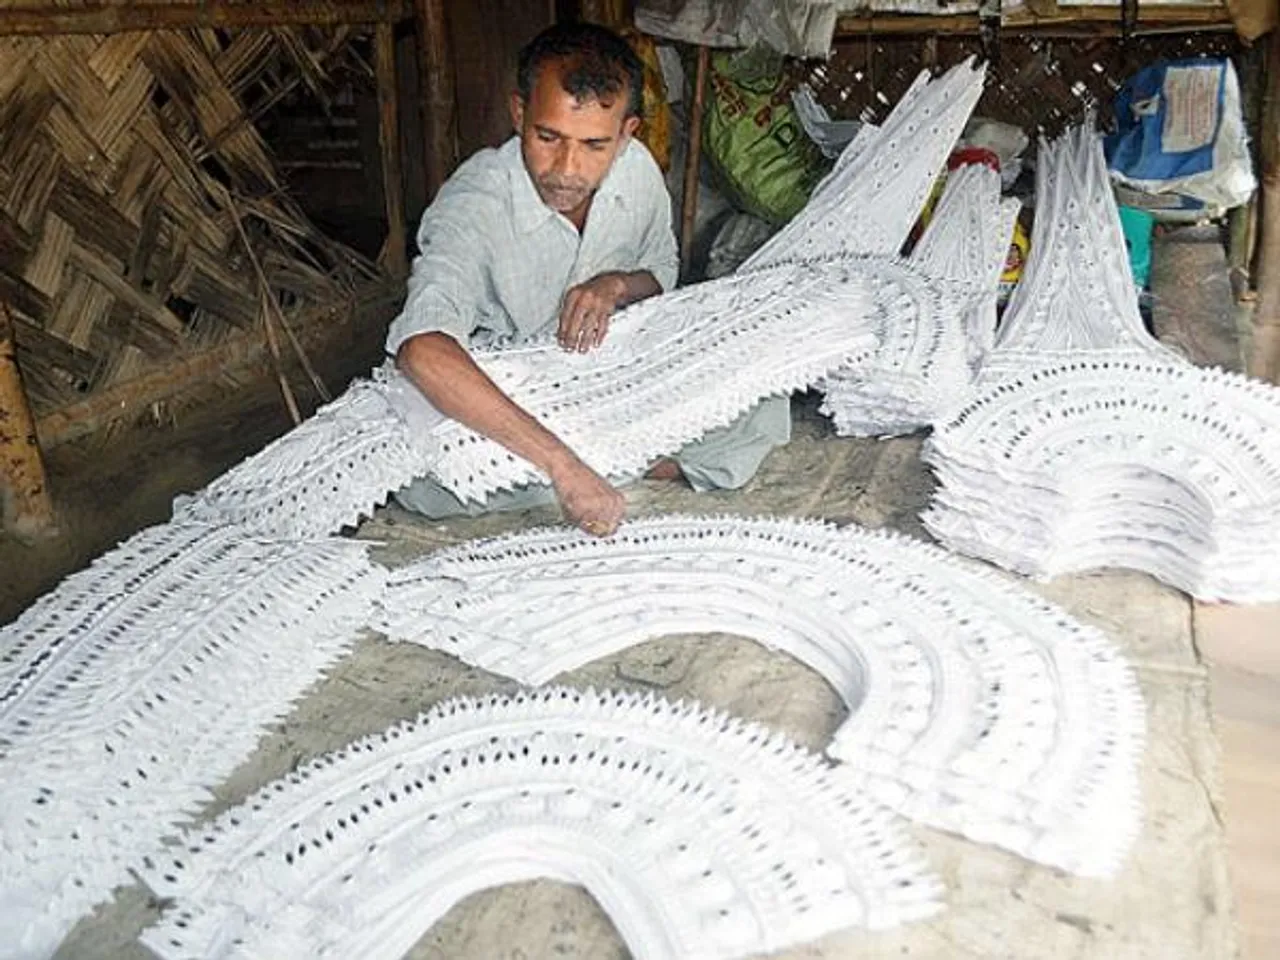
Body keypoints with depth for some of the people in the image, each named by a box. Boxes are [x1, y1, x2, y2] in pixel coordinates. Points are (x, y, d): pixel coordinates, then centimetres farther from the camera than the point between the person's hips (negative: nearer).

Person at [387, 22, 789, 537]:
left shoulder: (636, 169, -11)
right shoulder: (474, 205, -30)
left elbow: (662, 268, 10)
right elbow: (422, 349, -48)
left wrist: (615, 284, -17)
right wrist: (562, 464, -57)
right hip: (499, 398, -3)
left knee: (762, 408, -15)